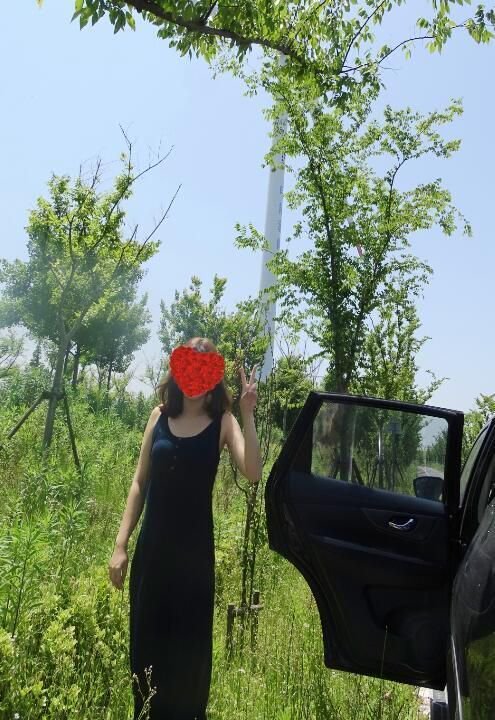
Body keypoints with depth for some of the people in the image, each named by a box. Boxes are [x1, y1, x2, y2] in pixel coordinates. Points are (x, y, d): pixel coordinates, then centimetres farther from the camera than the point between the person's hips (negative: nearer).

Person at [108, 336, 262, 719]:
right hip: (151, 544, 3)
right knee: (145, 637, 15)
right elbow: (140, 482, 5)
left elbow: (253, 473, -21)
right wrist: (121, 543, 3)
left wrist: (248, 416, -26)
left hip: (195, 546, -3)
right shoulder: (160, 415, 2)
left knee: (189, 641, 10)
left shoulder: (222, 421, -6)